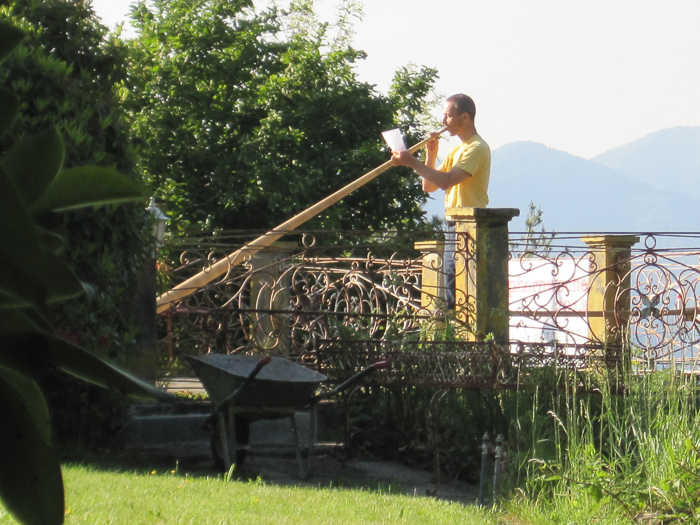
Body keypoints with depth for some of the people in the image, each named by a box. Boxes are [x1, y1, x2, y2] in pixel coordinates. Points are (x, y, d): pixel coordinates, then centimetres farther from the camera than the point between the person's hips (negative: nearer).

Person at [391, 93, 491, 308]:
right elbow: (429, 186, 18)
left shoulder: (477, 148, -11)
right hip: (454, 226, 10)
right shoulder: (456, 150, 21)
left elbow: (446, 181, -23)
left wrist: (412, 162, -19)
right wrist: (431, 155, 4)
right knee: (450, 292, 8)